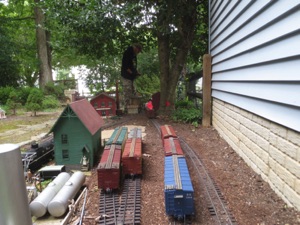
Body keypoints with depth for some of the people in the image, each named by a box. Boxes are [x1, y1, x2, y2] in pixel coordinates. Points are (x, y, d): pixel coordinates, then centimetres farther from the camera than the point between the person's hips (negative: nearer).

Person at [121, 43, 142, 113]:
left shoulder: (133, 55, 15)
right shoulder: (127, 54, -13)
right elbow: (125, 67, -19)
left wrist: (137, 72, 7)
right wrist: (132, 73, -19)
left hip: (132, 78, 9)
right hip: (126, 77, -9)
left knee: (133, 93, 13)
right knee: (127, 94, -8)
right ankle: (126, 109, -2)